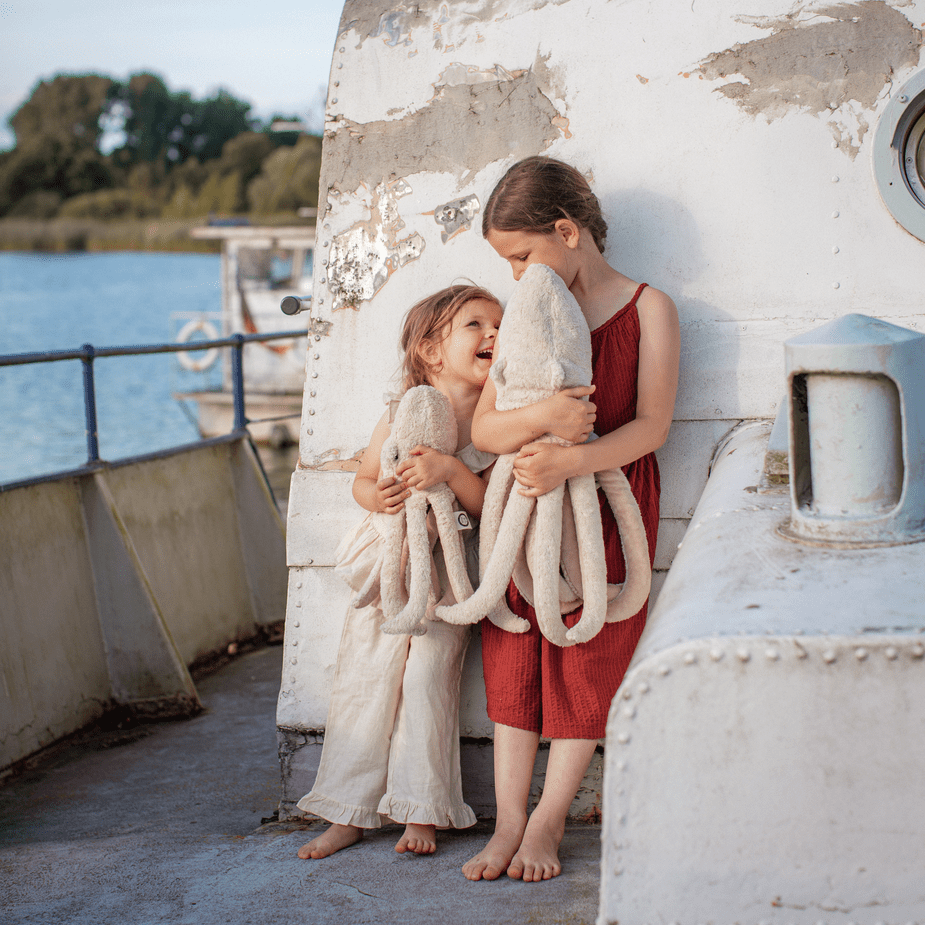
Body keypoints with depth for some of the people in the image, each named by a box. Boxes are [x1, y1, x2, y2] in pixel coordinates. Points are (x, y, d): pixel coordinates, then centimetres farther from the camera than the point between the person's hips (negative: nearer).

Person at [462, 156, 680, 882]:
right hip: (526, 499, 4)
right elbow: (483, 428, 0)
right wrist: (542, 418, -23)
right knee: (513, 652, 0)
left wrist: (569, 461, -26)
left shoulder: (648, 308, -2)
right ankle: (509, 820, 5)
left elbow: (652, 426, -11)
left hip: (610, 502, -4)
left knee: (587, 659, -3)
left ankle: (549, 821, 8)